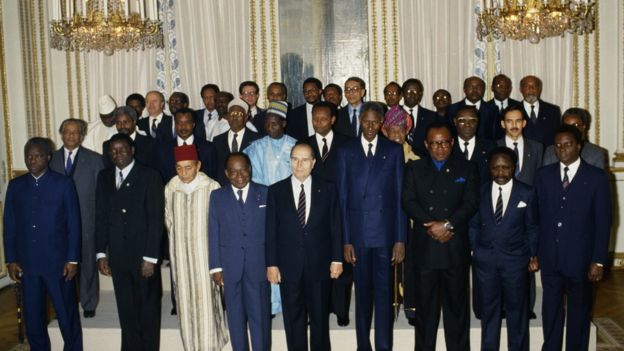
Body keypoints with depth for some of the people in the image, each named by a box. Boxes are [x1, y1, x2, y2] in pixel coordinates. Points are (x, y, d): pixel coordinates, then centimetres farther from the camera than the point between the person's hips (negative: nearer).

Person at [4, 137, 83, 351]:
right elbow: (9, 226, 9)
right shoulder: (15, 186, 8)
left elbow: (74, 225, -2)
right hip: (27, 263, 3)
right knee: (33, 317, 10)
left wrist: (73, 260, -7)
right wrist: (11, 260, 3)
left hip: (58, 262, -3)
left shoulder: (64, 184, -1)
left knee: (68, 315, 4)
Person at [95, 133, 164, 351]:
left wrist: (150, 258, -13)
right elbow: (101, 217, 10)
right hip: (117, 257, 4)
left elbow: (156, 219, -9)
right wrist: (101, 253, 5)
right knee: (126, 311, 10)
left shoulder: (149, 177, -5)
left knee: (148, 309, 6)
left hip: (144, 256, -4)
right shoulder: (104, 177, 10)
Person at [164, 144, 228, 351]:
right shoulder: (170, 189, 0)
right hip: (181, 253, 3)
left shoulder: (211, 188, -11)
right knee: (186, 301, 8)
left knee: (206, 300, -3)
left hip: (205, 252, -3)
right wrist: (178, 242, 15)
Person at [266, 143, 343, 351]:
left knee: (320, 318, 10)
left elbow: (335, 227, 3)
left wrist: (337, 259, -2)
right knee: (293, 320, 8)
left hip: (319, 264, 0)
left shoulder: (327, 189, 3)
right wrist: (271, 264, -3)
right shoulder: (276, 191, 2)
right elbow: (271, 230, 1)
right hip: (289, 266, 0)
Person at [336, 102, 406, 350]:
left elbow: (400, 197, 2)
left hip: (385, 233, 0)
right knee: (362, 293, 10)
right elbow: (342, 198, 4)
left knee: (384, 294, 2)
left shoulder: (394, 151, 5)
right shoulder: (346, 152, 5)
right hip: (357, 233, 1)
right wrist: (346, 240, -2)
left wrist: (401, 239, -3)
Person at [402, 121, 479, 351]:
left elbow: (471, 203, -1)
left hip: (456, 247, 0)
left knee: (456, 303, 5)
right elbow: (409, 201, 0)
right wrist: (432, 226, -12)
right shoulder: (414, 169, 11)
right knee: (425, 303, 5)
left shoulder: (467, 169, 9)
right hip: (424, 246, 1)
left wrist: (447, 224, -14)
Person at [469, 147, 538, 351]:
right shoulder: (480, 192, 2)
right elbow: (473, 225, 6)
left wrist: (533, 255, 0)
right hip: (484, 260, 1)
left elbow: (532, 228, 3)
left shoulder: (527, 194, -1)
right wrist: (474, 250, 0)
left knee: (517, 309, 10)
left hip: (515, 260, -1)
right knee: (488, 309, 12)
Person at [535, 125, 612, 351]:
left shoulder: (597, 177, -4)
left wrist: (598, 261, -8)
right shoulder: (544, 174, 4)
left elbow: (603, 221, -4)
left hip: (580, 259, -2)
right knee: (551, 310, 11)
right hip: (549, 258, 2)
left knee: (579, 311, 12)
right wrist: (534, 251, -1)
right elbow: (537, 215, 3)